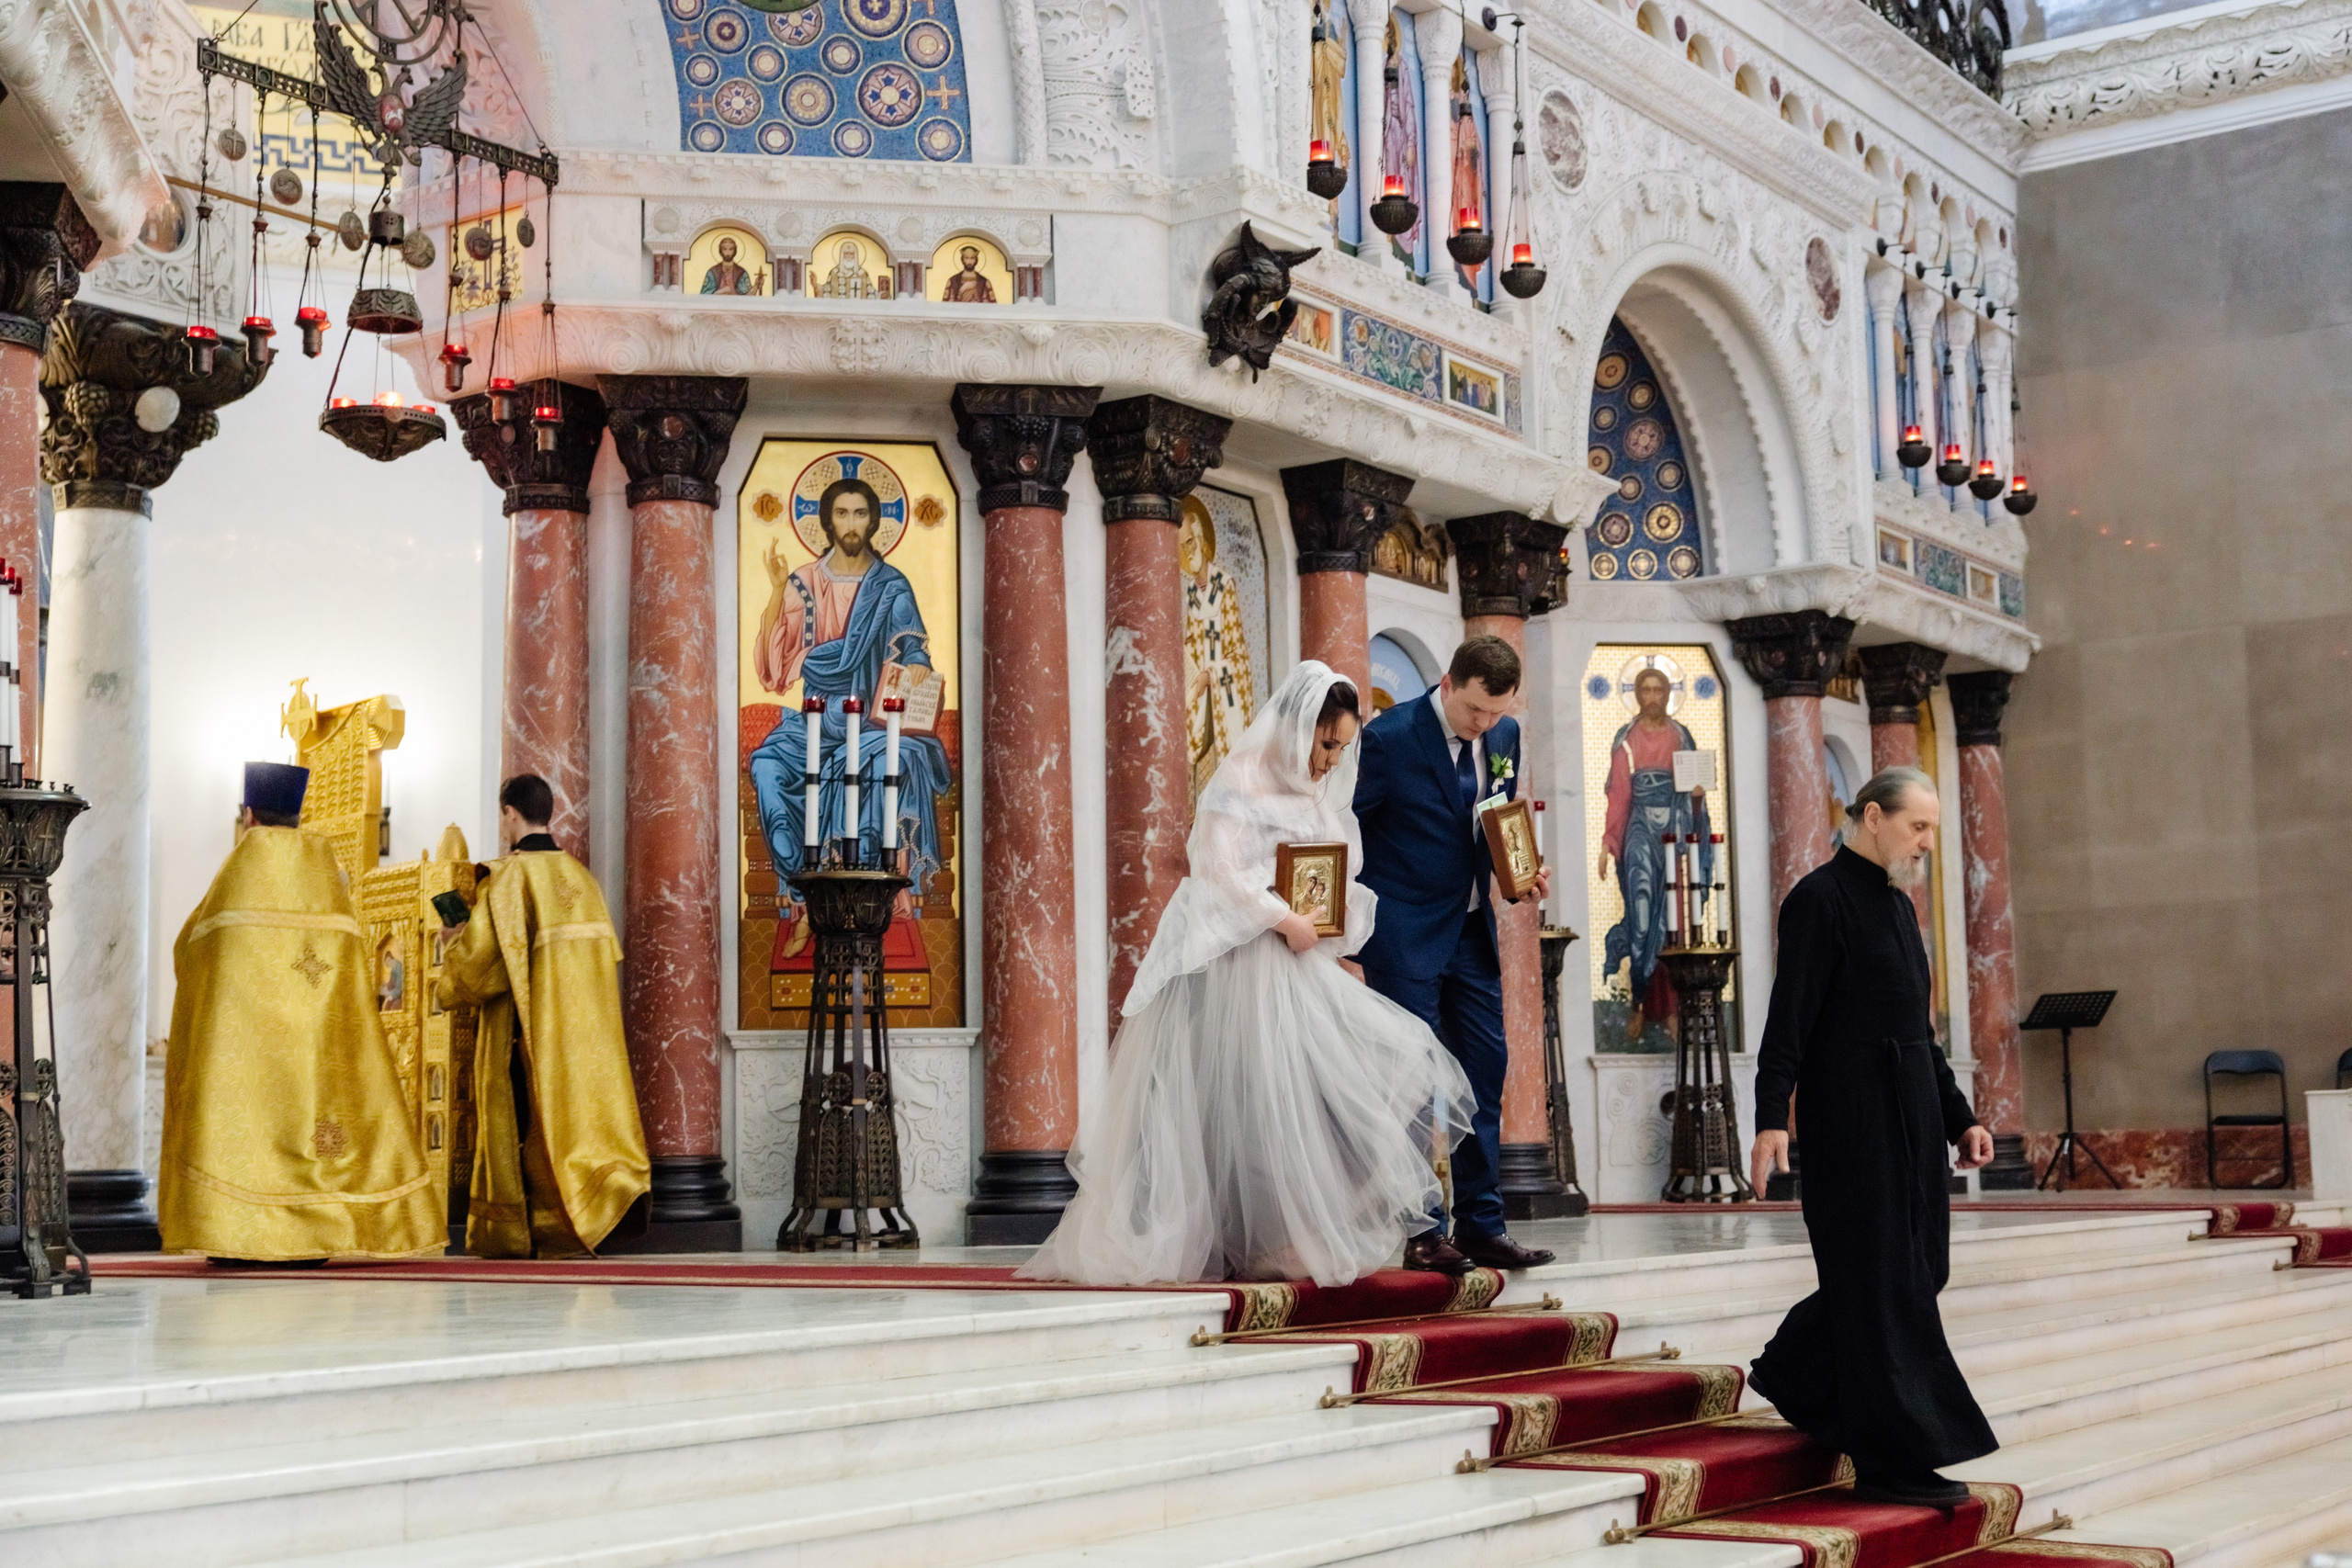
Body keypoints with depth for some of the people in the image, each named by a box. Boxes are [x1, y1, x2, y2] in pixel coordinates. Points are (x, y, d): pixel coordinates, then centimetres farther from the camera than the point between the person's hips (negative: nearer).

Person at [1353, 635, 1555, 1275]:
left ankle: (1481, 1225, 14)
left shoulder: (1505, 735, 3)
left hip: (1471, 928, 6)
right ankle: (1423, 1233, 2)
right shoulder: (1391, 736, -15)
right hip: (1403, 933, -6)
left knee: (1486, 1069, 6)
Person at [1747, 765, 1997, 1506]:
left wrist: (1959, 1116, 20)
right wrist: (1771, 1119, -25)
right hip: (1854, 1121, -9)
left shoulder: (1897, 903, 16)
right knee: (1885, 1283, -5)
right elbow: (1790, 1020, -17)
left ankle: (1798, 1379, 32)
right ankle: (1896, 1461, 2)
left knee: (1915, 1269, 14)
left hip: (1910, 1118, 9)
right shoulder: (1820, 898, -11)